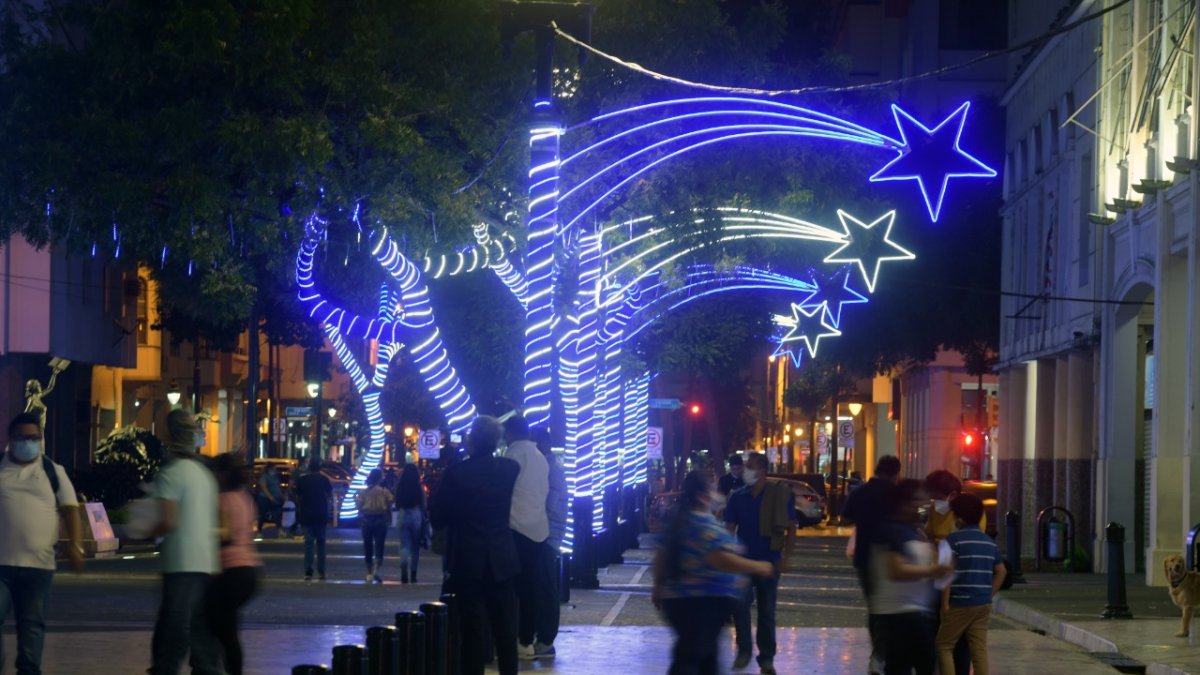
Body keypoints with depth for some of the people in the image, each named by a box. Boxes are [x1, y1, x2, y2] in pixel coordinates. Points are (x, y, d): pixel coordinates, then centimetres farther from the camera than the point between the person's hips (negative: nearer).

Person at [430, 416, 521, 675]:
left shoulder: (457, 473, -15)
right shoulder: (510, 469, -3)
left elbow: (437, 517, -7)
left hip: (468, 562, -3)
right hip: (502, 561, 3)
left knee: (473, 629, 1)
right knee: (504, 628, 9)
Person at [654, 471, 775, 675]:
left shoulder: (679, 521, 11)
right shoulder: (704, 524, -18)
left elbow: (661, 557, 18)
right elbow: (720, 559, -29)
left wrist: (659, 587, 29)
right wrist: (758, 567, -20)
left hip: (678, 598, 10)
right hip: (702, 604, -10)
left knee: (706, 655, 18)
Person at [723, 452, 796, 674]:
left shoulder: (780, 495, -4)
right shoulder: (738, 497, 2)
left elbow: (791, 528, -2)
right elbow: (730, 529, 5)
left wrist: (785, 558, -8)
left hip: (769, 561, -2)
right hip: (743, 560, 2)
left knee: (767, 612, 5)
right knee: (740, 606, -8)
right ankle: (744, 651, 8)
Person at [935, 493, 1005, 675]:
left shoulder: (954, 539, -9)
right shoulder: (989, 542, 11)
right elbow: (1000, 571, 14)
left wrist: (945, 603, -11)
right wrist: (989, 595, 17)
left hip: (959, 604, -6)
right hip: (983, 605, 6)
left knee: (944, 646, 4)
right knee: (979, 650, 5)